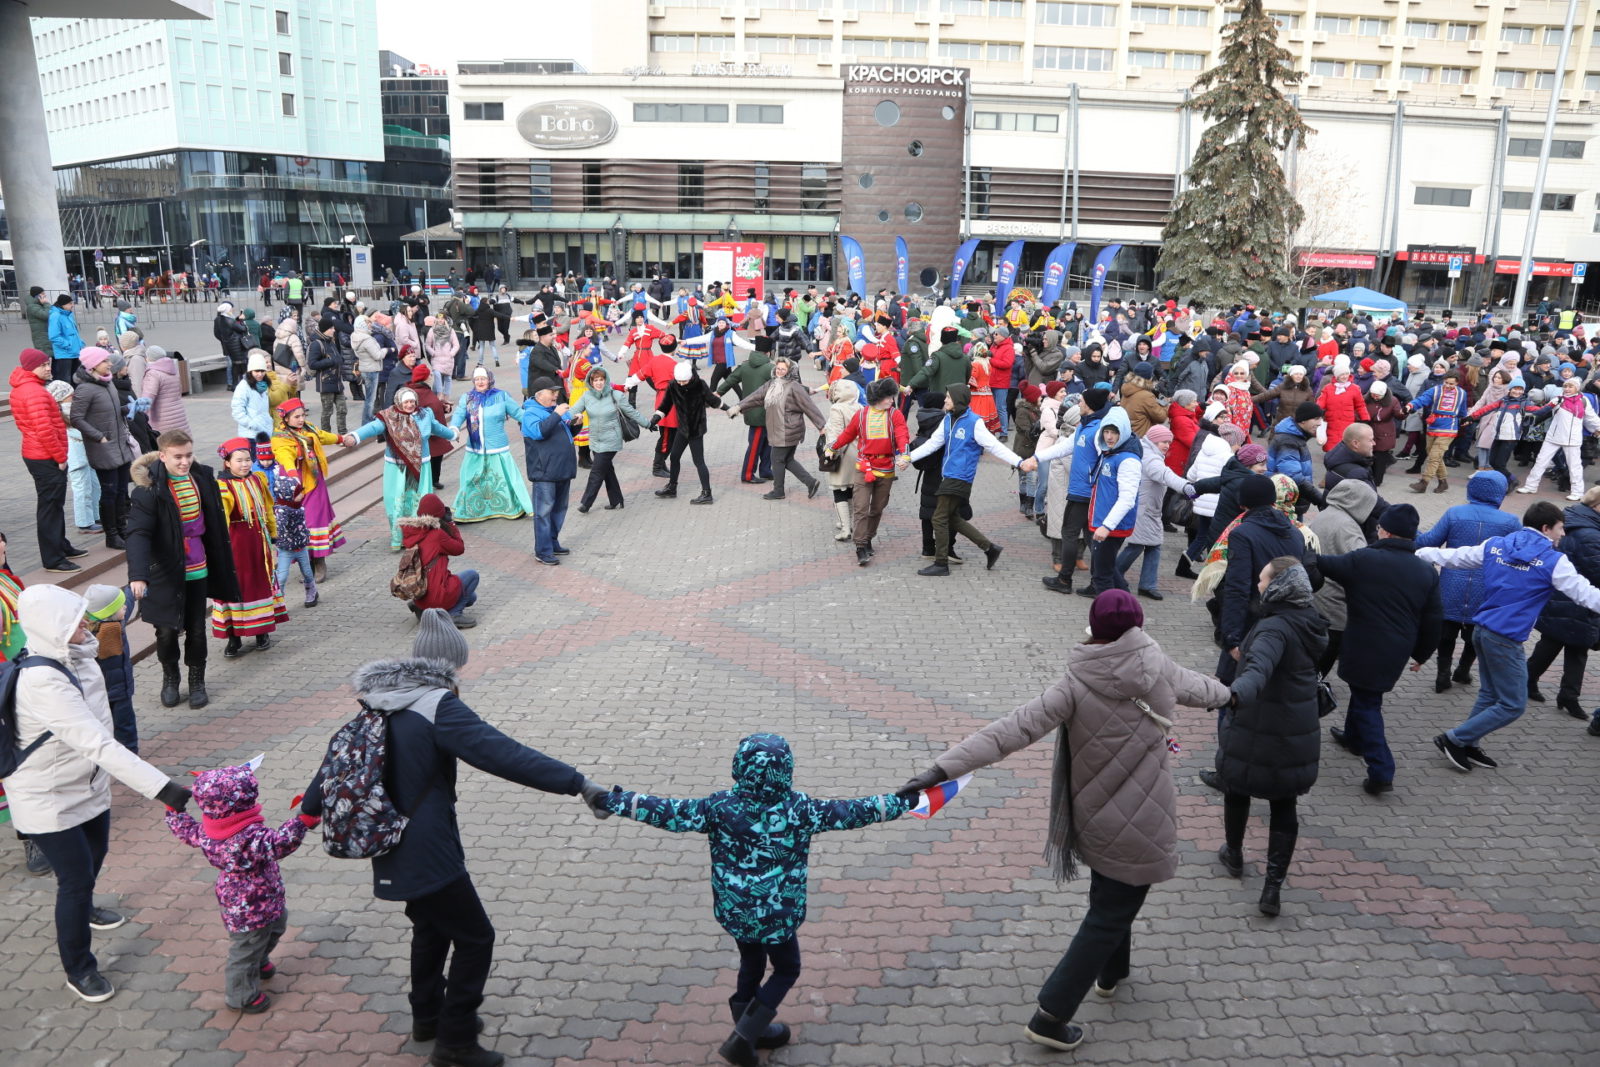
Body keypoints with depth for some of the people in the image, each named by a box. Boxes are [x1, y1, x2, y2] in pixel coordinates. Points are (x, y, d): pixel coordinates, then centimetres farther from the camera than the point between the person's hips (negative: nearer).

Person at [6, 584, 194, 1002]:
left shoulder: (75, 658, -9)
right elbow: (98, 745, -42)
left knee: (96, 852, 27)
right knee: (76, 877, 2)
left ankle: (82, 908, 58)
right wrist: (162, 787, -46)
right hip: (47, 799, -8)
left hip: (86, 783, 8)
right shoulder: (43, 683, -35)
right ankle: (78, 971, 23)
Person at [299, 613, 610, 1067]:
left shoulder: (383, 703, 6)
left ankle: (427, 1017, 43)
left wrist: (313, 803, 38)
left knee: (431, 926, 27)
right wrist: (576, 782, -35)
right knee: (475, 938, 5)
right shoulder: (440, 706, -21)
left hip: (393, 847, 9)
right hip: (427, 853, -9)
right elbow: (503, 753, -31)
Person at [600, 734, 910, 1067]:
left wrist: (613, 800, -10)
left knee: (751, 966, 27)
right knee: (787, 970, 22)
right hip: (776, 914, -3)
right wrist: (904, 800, -5)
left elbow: (668, 813, -17)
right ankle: (742, 1038, 18)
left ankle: (751, 1031, 45)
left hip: (733, 911, 3)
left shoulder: (720, 806, -16)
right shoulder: (798, 809, -20)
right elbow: (852, 813, -15)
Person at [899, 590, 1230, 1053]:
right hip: (1139, 823, -2)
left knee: (1111, 892, 29)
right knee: (1110, 914, 8)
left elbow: (1013, 729, -28)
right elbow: (1200, 688, 13)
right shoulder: (1160, 671, -11)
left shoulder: (1077, 686, -17)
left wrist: (944, 768, -34)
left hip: (1094, 818, 2)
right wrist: (1225, 690, 38)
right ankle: (1050, 1017, 8)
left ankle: (1111, 971, 51)